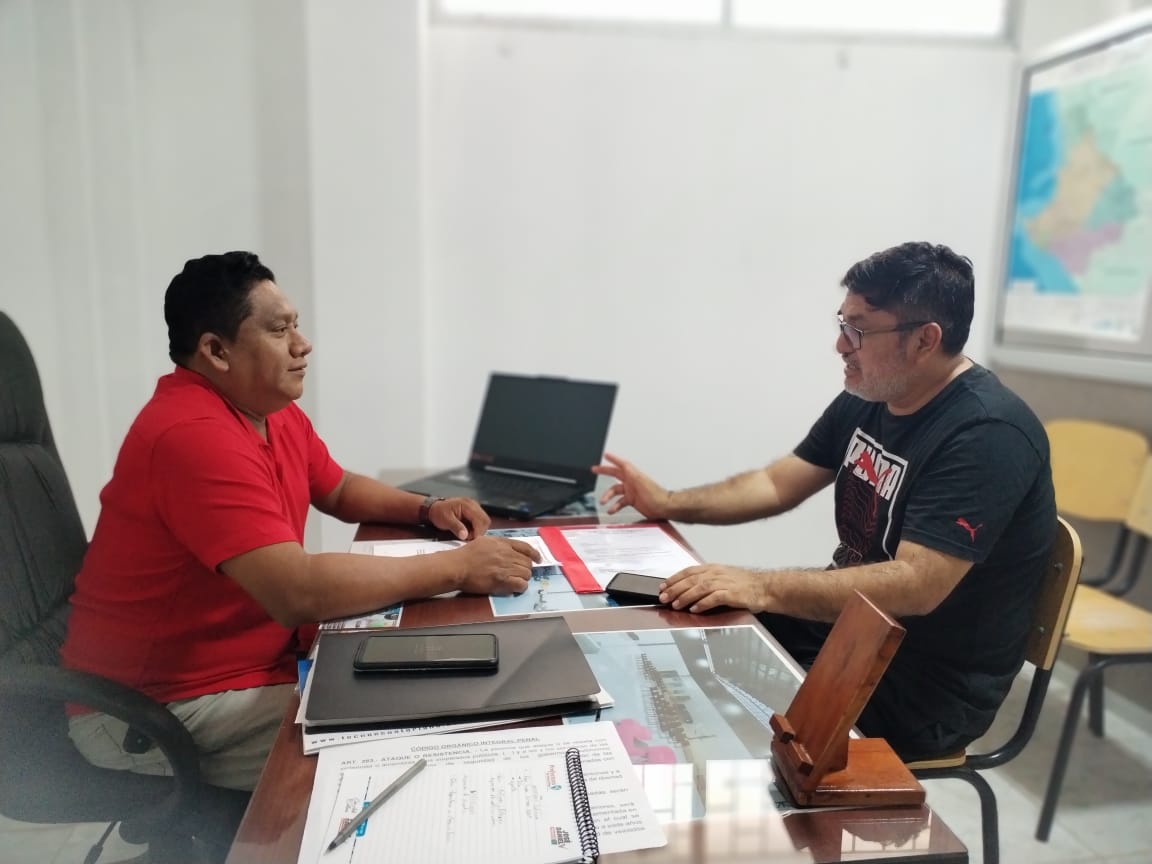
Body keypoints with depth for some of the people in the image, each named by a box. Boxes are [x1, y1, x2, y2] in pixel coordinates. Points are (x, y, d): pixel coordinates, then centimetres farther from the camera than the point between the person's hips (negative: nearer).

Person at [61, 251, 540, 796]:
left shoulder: (275, 410, 5)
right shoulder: (195, 437, -26)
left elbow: (340, 489, 20)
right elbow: (299, 592, -35)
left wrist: (427, 509, 1)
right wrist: (457, 568, -28)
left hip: (260, 657, 9)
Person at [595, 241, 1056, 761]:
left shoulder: (987, 435, -24)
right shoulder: (867, 398, 2)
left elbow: (915, 586, -32)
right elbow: (779, 485, 10)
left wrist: (762, 589, -38)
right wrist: (670, 504, 0)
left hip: (927, 685, -7)